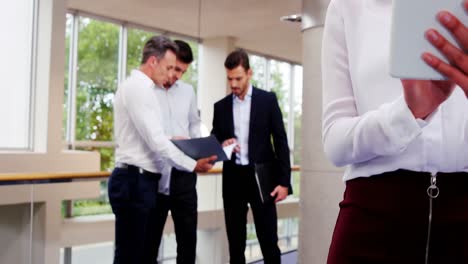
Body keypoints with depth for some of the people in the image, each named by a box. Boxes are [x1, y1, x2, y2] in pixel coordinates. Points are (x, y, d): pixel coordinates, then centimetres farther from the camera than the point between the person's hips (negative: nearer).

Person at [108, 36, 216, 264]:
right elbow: (155, 141, -20)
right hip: (134, 182, -10)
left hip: (141, 181, 10)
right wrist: (192, 165, -12)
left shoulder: (141, 88, 17)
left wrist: (173, 143, 11)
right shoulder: (138, 87, -14)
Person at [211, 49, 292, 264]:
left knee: (269, 240, -1)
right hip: (233, 178, 3)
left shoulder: (267, 100, 0)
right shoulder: (221, 106, 9)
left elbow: (281, 141, -1)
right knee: (235, 242, 8)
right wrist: (222, 145, -12)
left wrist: (284, 181, -7)